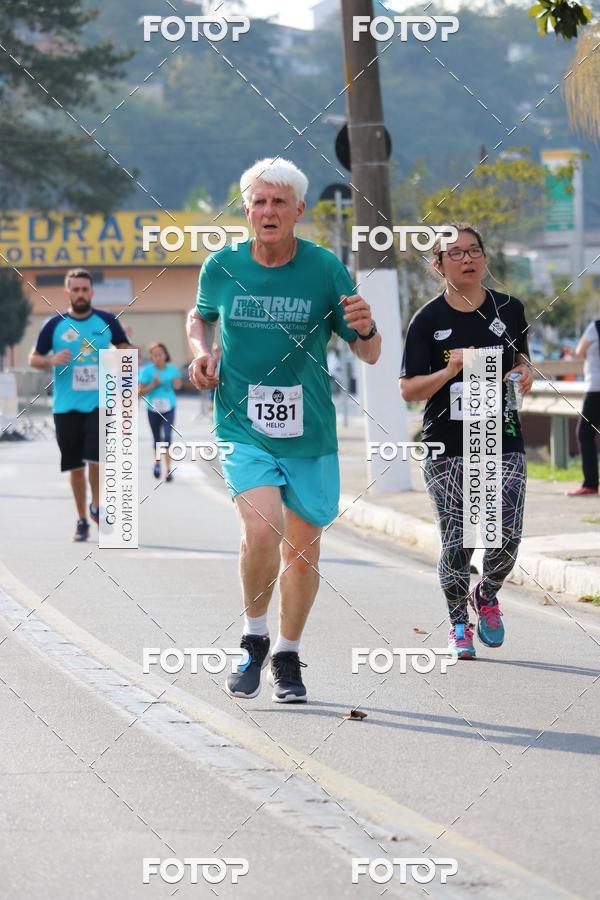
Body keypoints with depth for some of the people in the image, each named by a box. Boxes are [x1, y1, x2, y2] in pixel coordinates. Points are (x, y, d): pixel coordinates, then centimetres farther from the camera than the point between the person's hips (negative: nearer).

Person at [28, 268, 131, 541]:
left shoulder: (107, 321, 1)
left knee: (97, 458, -13)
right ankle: (82, 520, 19)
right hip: (67, 406, 1)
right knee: (76, 466, 5)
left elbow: (127, 351, 13)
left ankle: (96, 505, 13)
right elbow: (34, 359, 6)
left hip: (100, 404, -1)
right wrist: (52, 360, -14)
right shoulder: (54, 325, 0)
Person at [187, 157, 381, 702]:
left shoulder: (325, 269, -5)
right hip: (244, 428, -1)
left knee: (303, 547, 9)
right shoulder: (222, 267, -1)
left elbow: (369, 355, -1)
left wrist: (364, 330, -23)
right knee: (262, 530, -22)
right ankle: (254, 639, 1)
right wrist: (201, 351, 1)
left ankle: (288, 658, 29)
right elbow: (199, 317, 22)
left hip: (311, 433, 1)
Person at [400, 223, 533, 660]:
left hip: (504, 442, 2)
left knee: (508, 534, -9)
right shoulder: (428, 320, -2)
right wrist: (450, 371, -18)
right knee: (457, 541, -3)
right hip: (447, 447, -2)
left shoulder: (510, 309, 6)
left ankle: (486, 595, 22)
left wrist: (524, 371, 0)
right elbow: (409, 390, -2)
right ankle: (459, 624, 19)